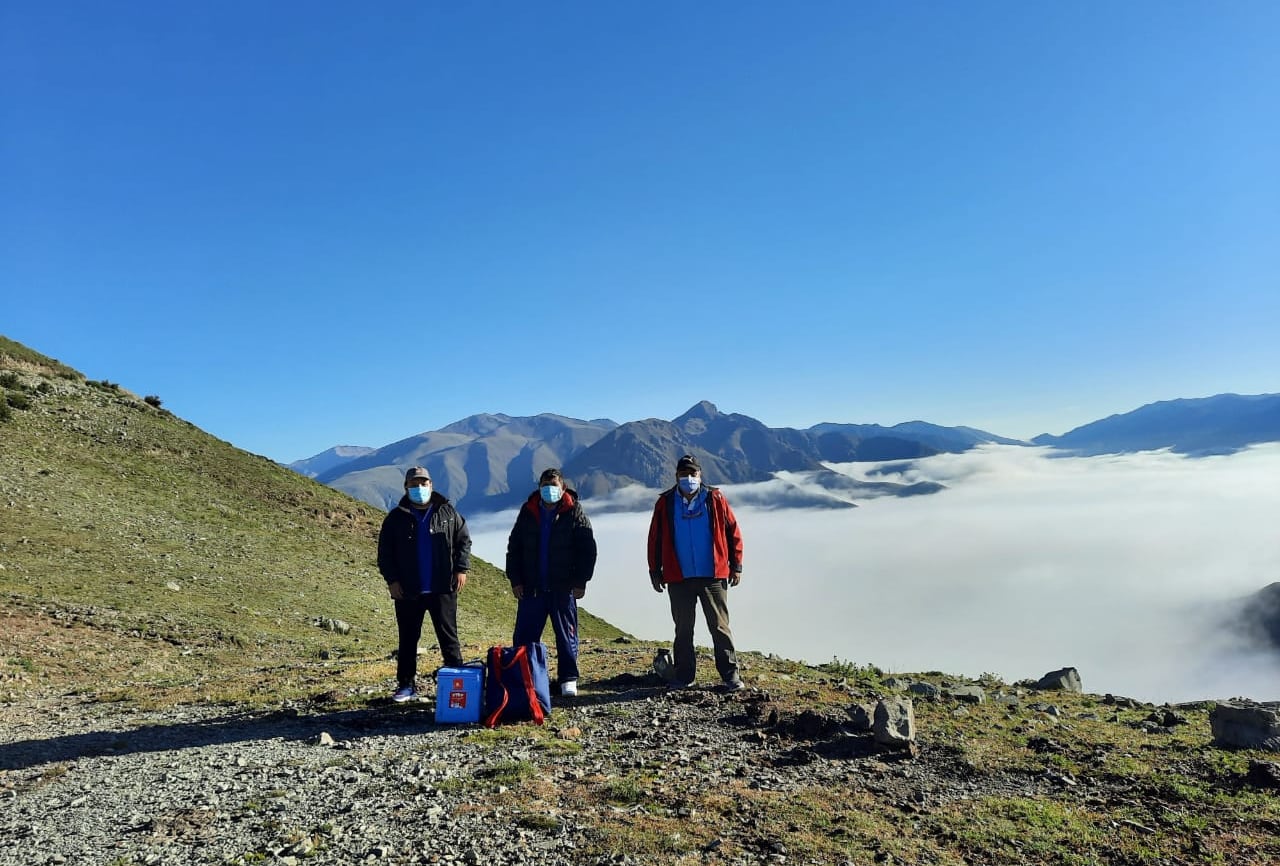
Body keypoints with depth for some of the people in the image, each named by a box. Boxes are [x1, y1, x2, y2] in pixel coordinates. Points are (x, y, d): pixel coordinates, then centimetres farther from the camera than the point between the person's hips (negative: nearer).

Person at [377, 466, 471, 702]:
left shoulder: (447, 513, 3)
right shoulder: (396, 518, 4)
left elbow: (463, 539, 5)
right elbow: (385, 552, 4)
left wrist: (461, 569, -4)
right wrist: (391, 579, -5)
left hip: (442, 588, -1)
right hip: (408, 591, 1)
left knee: (448, 636, 4)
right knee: (408, 639, 9)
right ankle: (407, 685, 19)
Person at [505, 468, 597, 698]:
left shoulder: (574, 513, -2)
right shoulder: (528, 512, 7)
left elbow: (587, 549, -4)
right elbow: (514, 547, 10)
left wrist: (580, 581, -8)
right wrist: (515, 580, 3)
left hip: (563, 588, -2)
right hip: (531, 588, 2)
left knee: (566, 635, 7)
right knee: (524, 636, 3)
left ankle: (568, 679, 18)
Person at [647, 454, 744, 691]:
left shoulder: (715, 499, 1)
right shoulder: (665, 503, 3)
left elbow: (733, 532, 4)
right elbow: (655, 539, 7)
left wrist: (736, 566, 1)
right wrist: (655, 571, 7)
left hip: (713, 576, -1)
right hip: (679, 578, 1)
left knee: (720, 626, 2)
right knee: (683, 629, 10)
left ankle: (730, 674, 10)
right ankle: (684, 676, 20)